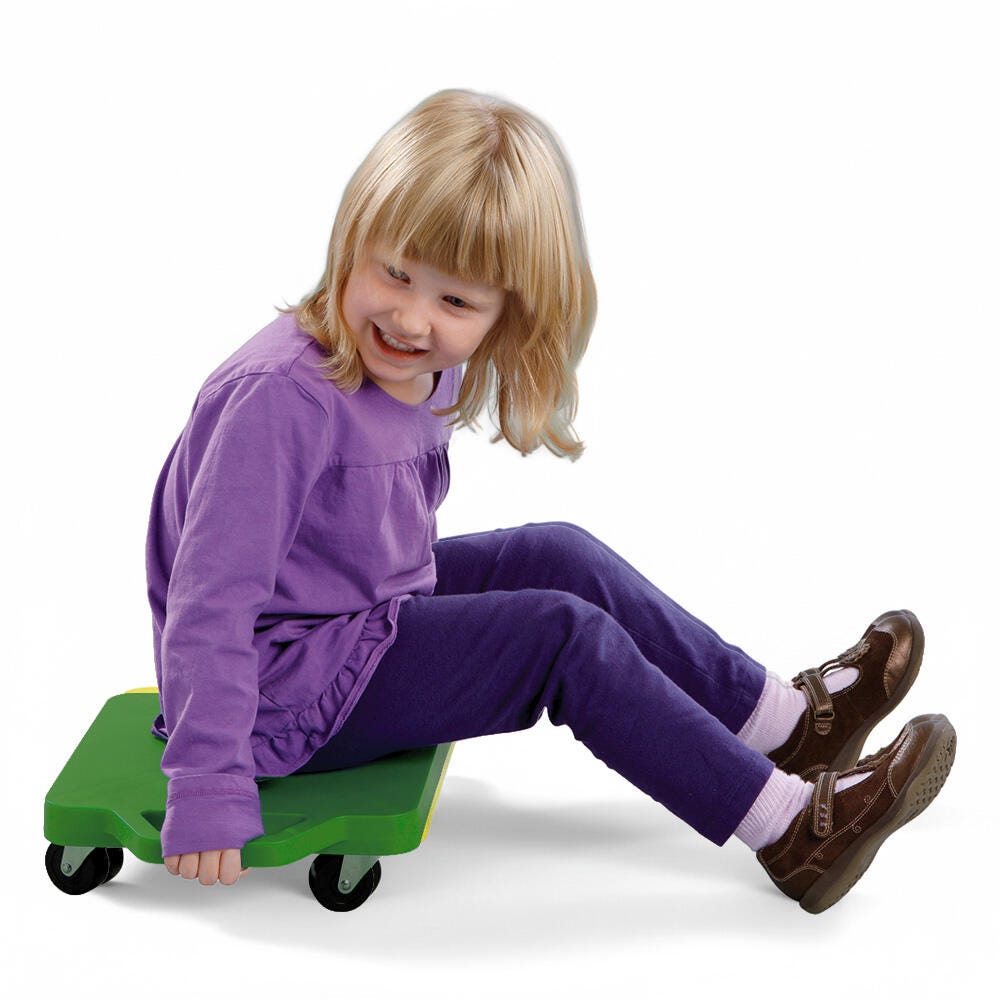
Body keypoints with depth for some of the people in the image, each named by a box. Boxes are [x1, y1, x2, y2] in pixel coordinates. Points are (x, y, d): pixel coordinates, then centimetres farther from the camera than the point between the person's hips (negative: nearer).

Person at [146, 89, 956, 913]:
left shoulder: (425, 370, -2)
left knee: (561, 558, 6)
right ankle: (792, 829, -5)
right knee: (564, 635, -14)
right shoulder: (281, 397, -30)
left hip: (373, 607, 9)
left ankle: (786, 719, 17)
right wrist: (208, 792, -29)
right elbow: (211, 599, -30)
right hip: (285, 693, -9)